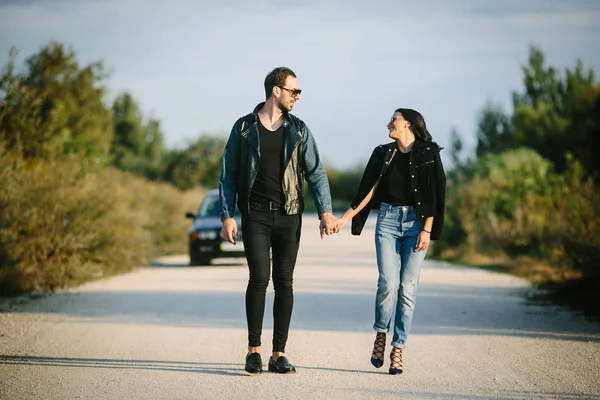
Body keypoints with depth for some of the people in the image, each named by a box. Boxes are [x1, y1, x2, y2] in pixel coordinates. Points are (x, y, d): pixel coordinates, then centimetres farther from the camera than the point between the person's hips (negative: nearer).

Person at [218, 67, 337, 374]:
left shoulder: (299, 130, 7)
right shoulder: (244, 128, 2)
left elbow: (315, 173, 3)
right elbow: (228, 176, 4)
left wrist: (325, 211, -10)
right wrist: (227, 216, -5)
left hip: (288, 214, 2)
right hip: (255, 214, -2)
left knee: (284, 282, 2)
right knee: (259, 277, -14)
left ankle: (279, 354, 7)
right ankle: (254, 349, -3)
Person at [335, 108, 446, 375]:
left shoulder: (429, 153, 1)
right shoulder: (383, 153, 10)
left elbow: (437, 194, -2)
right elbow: (368, 190, 10)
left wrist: (427, 230, -9)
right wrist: (345, 218, 3)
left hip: (416, 223, -1)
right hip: (388, 219, 2)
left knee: (407, 288, -5)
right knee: (388, 283, -14)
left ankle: (397, 350, 1)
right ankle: (381, 335, 9)